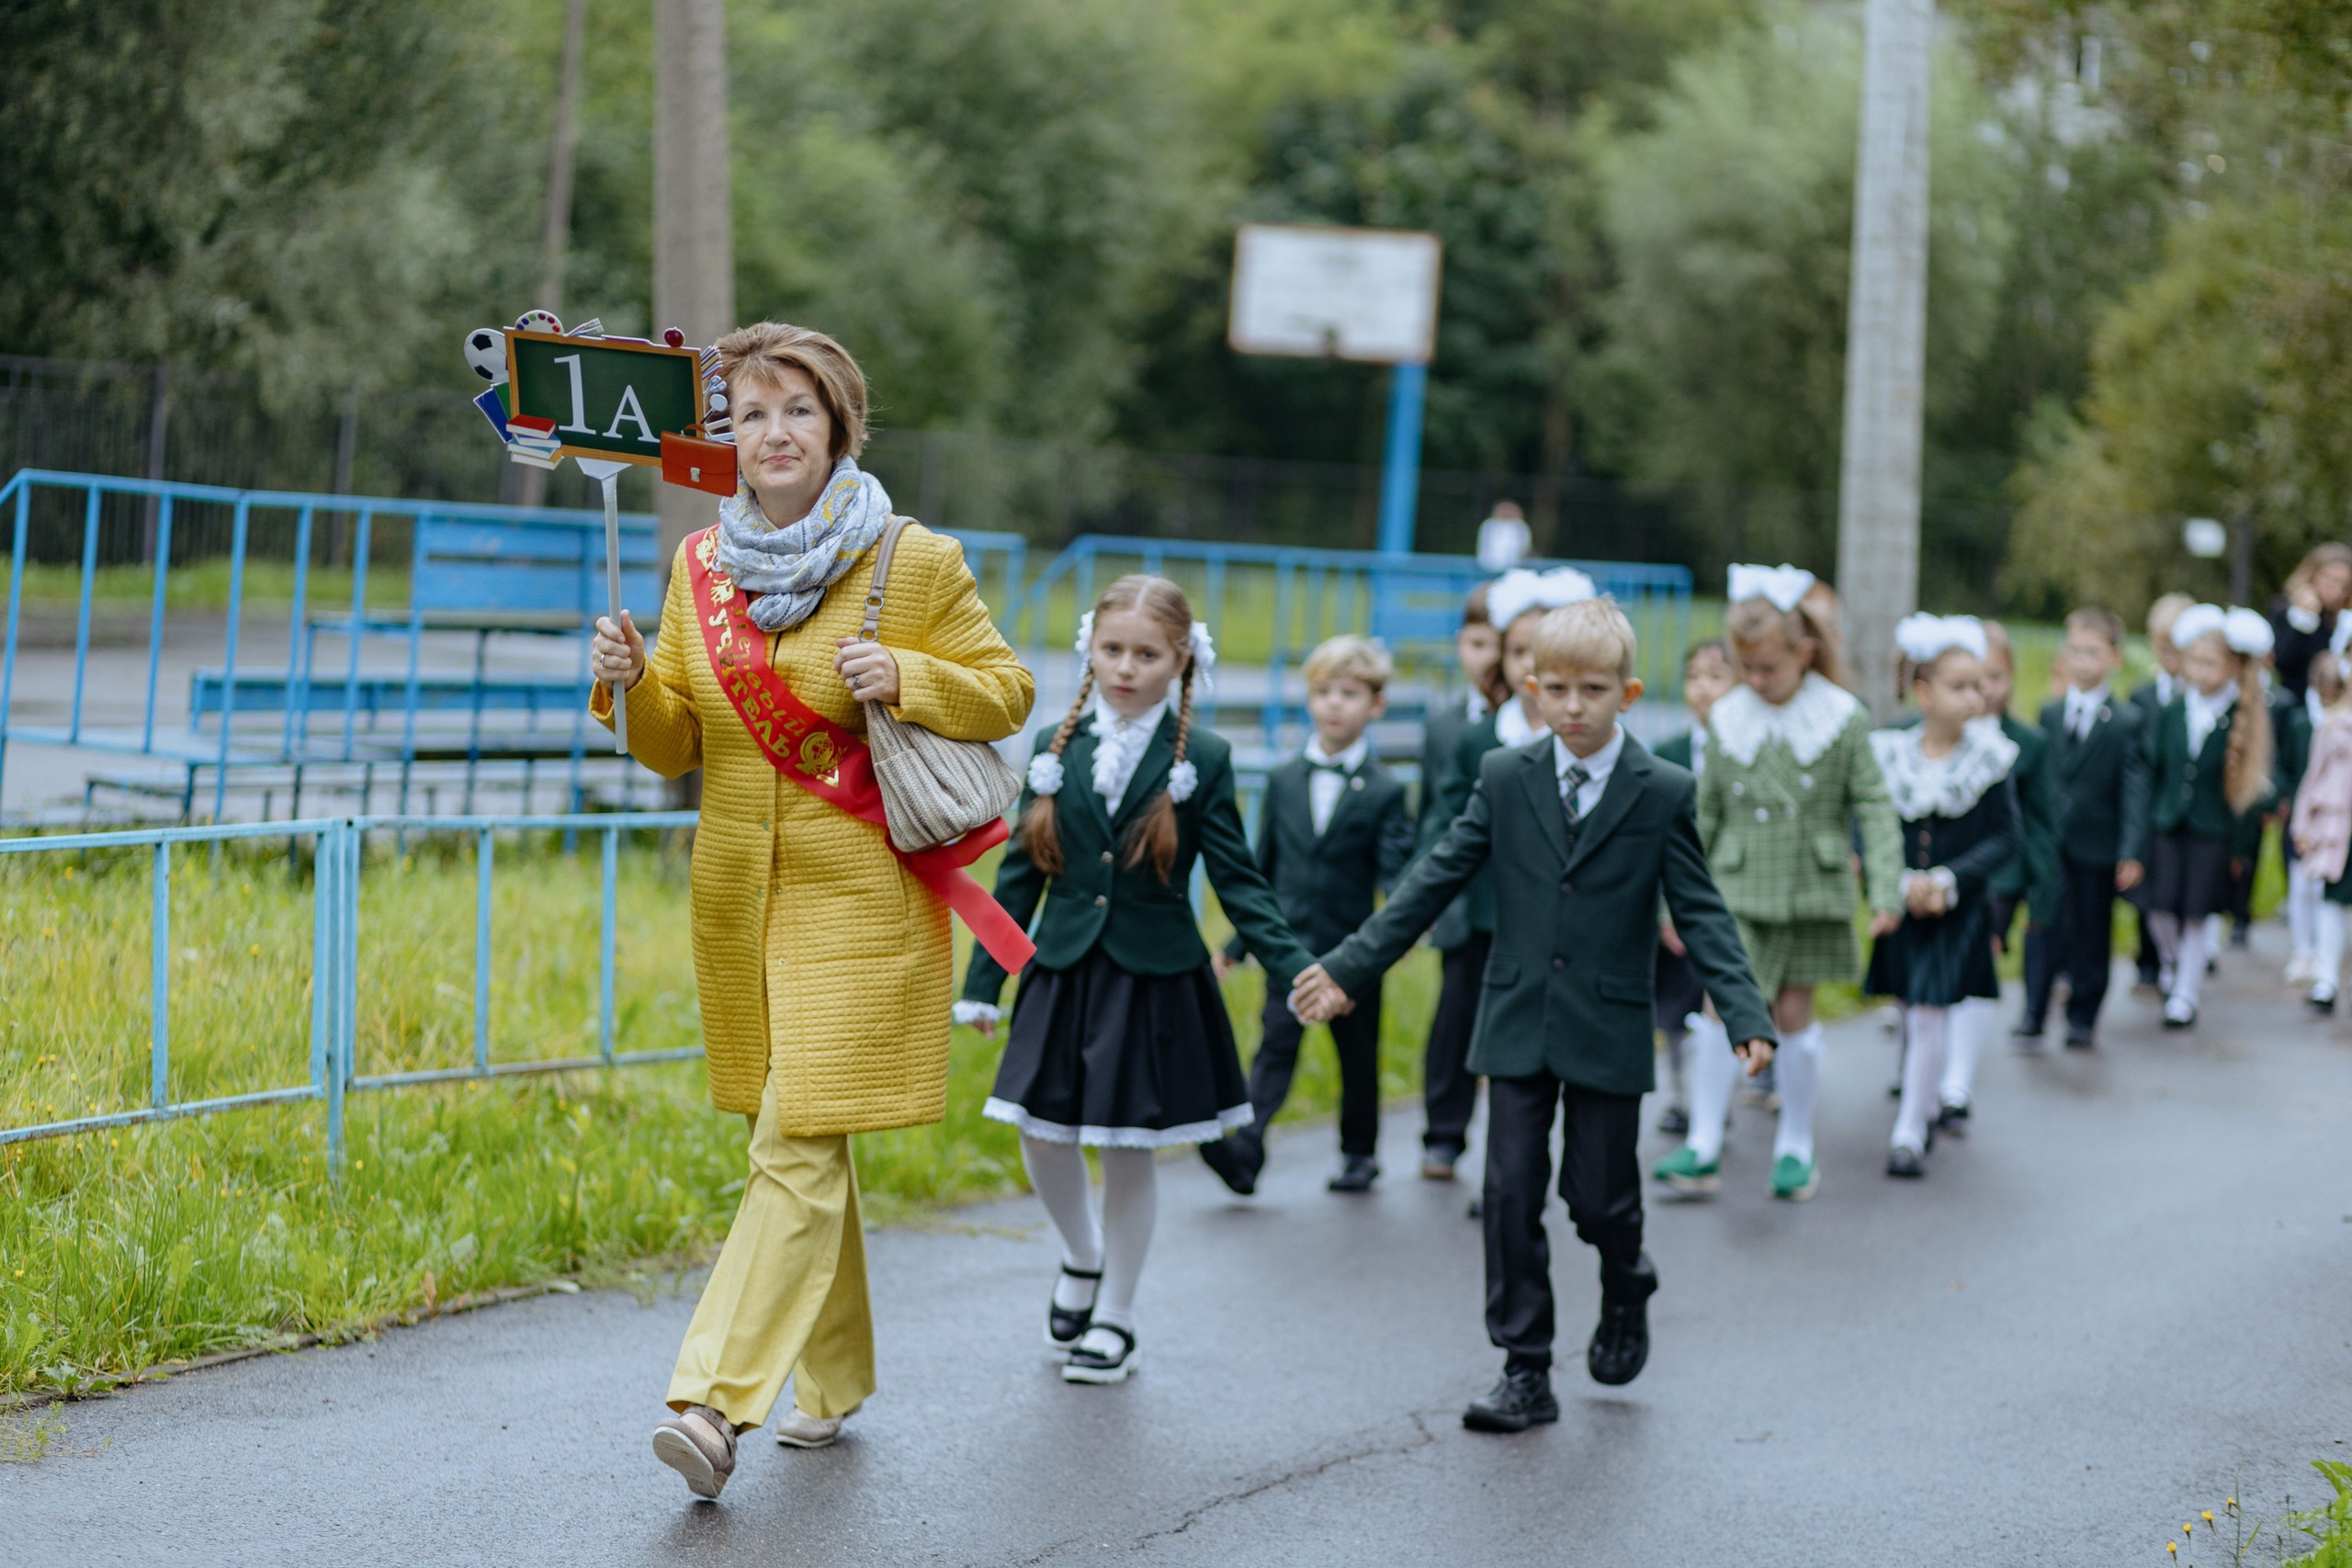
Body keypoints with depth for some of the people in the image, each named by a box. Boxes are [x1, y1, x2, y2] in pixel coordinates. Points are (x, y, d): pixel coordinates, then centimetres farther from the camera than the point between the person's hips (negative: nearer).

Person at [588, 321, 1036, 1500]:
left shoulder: (917, 563, -6)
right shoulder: (699, 565, 7)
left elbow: (1006, 691, 2)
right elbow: (676, 746, 12)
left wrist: (905, 678, -16)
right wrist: (628, 684, -9)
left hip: (859, 899, -5)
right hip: (738, 897, 5)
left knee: (799, 1146, -13)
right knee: (806, 1144, 15)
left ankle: (715, 1400, -18)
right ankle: (834, 1380, 30)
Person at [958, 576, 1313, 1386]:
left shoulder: (1201, 760, -4)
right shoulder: (1055, 747, 3)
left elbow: (1239, 882, -3)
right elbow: (1019, 873, 7)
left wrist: (1297, 971, -13)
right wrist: (983, 981, 7)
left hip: (1155, 982, -2)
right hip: (1063, 976, 3)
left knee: (1128, 1151, 4)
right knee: (1042, 1137, 2)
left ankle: (1115, 1319, 20)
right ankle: (1082, 1256, 33)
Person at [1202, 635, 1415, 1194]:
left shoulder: (1383, 791, -2)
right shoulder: (1284, 780, 7)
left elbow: (1397, 873, -9)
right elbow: (1263, 867, 13)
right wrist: (1238, 942, 13)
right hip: (1289, 944, 1)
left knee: (1358, 1057, 10)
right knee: (1275, 1045, -12)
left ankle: (1359, 1153, 27)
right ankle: (1244, 1149, -23)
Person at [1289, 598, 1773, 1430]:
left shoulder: (1663, 793, -4)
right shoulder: (1505, 777, 2)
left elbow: (1700, 913, -5)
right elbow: (1435, 880, 4)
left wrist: (1746, 1017, -16)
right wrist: (1348, 967, 0)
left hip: (1608, 1032, -2)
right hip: (1518, 1026, 2)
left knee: (1597, 1193, 4)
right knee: (1511, 1191, 0)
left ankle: (1626, 1292, 37)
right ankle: (1525, 1372, 7)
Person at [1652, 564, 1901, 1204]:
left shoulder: (1843, 719, -4)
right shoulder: (1726, 719, 2)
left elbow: (1874, 809, -3)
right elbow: (1706, 813, 9)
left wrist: (1886, 891, -11)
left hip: (1810, 891, -1)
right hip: (1737, 890, 1)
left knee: (1793, 1012, 5)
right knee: (1720, 1006, -6)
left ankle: (1796, 1146, 20)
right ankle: (1704, 1147, -1)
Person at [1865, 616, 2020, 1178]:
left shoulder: (1990, 759, -7)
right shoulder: (1889, 753, -3)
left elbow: (2006, 837, -5)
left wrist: (1950, 880, -16)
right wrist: (1901, 882, -16)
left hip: (1961, 912, -2)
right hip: (1902, 907, 2)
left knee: (1931, 1014, -8)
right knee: (1914, 1015, 13)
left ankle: (1910, 1131, 1)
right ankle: (1935, 1098, 38)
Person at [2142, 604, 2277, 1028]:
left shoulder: (2245, 721, -9)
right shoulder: (2171, 713, 2)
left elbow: (2251, 782, -6)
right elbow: (2155, 771, 8)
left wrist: (2242, 845, -6)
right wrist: (2146, 824, 5)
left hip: (2214, 833, -3)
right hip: (2169, 826, 3)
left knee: (2196, 916, 1)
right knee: (2160, 910, -1)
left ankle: (2186, 994, 14)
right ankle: (2172, 963, 29)